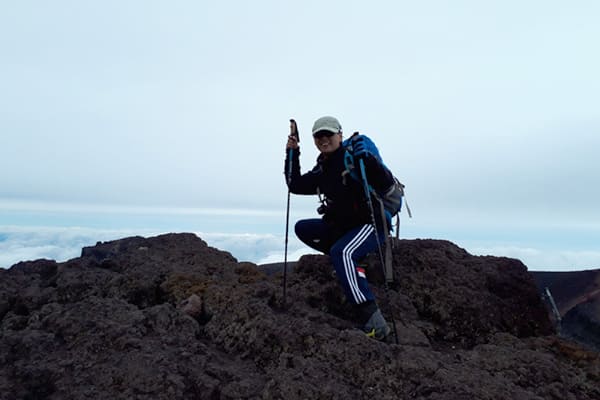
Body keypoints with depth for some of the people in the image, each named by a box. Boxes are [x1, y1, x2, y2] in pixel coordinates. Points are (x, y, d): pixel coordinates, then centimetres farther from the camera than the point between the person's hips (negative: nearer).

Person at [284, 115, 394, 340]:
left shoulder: (353, 158, -15)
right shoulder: (322, 169, 9)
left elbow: (386, 183, -23)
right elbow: (296, 186, 13)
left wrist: (366, 158, -38)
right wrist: (292, 155, 6)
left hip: (370, 224, -8)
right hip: (342, 225, 9)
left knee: (340, 253, -34)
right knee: (302, 228, 8)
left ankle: (374, 323, -33)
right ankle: (350, 261, 5)